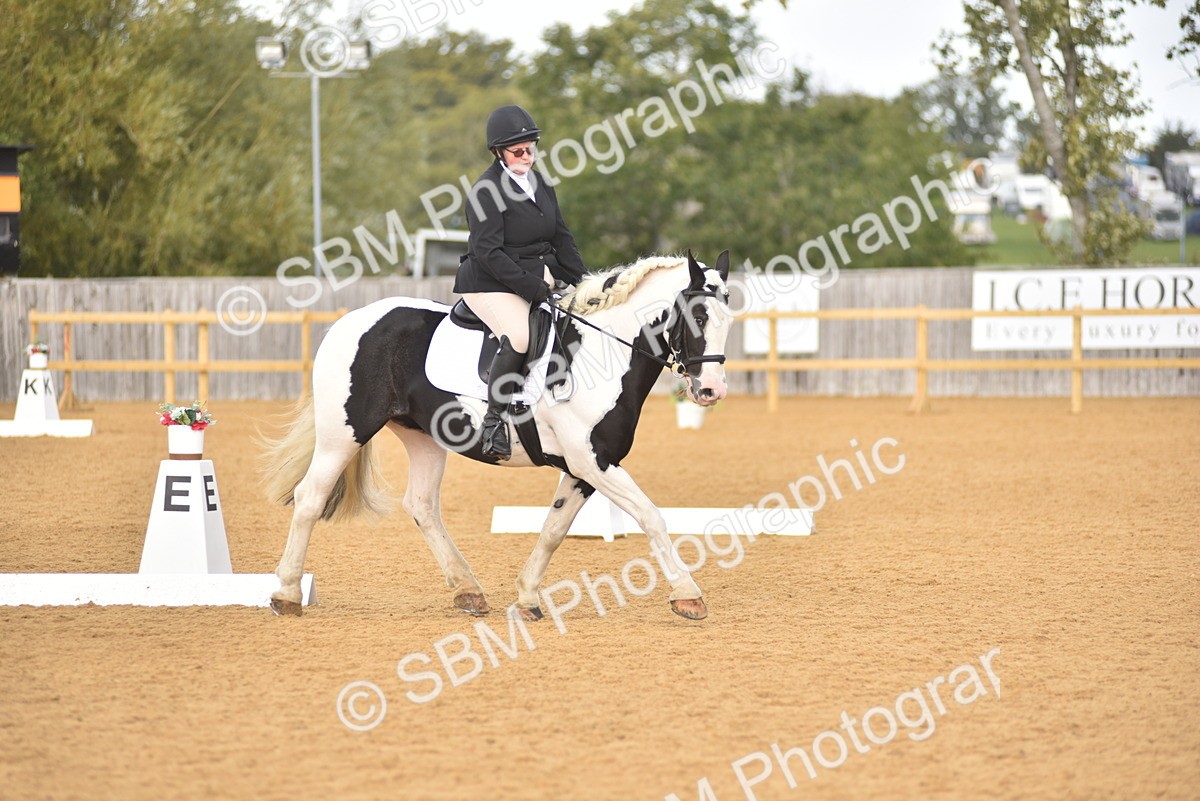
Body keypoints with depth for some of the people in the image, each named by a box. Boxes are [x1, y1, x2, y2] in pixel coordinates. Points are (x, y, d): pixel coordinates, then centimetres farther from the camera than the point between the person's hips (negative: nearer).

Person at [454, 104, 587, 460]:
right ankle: (494, 418, -22)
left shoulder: (539, 183, 13)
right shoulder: (486, 191, -12)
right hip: (490, 284, -9)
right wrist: (532, 287, -21)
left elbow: (561, 237, 16)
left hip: (540, 279, 9)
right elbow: (488, 252, -18)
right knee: (520, 335, -33)